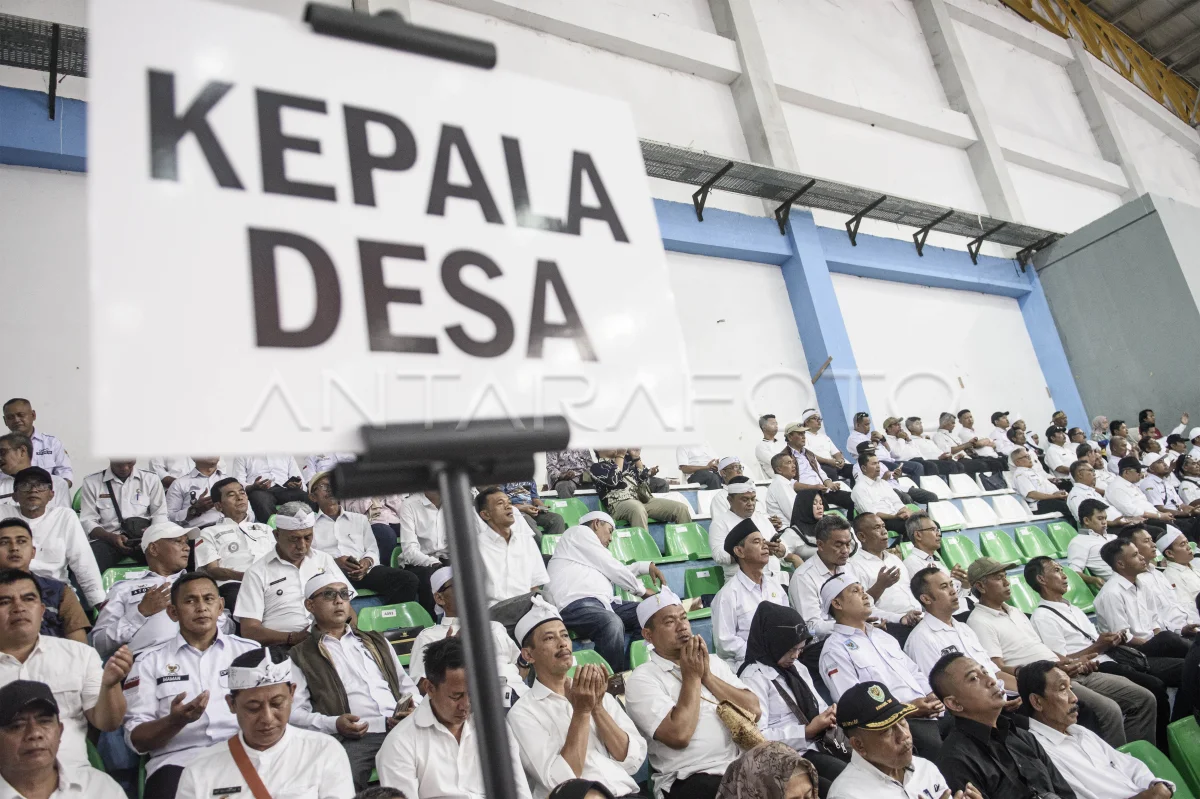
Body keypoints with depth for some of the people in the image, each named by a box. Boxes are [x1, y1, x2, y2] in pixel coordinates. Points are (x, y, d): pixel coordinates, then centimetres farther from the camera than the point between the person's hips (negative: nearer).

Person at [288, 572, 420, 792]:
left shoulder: (376, 641, 27)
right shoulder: (300, 656, 13)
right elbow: (294, 712, 3)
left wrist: (413, 707, 4)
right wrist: (333, 724, -13)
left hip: (402, 729, 4)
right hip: (354, 738, -4)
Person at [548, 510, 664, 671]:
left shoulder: (587, 540, 33)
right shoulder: (580, 532, 6)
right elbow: (611, 568, 3)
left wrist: (647, 566, 27)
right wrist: (642, 589, 13)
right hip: (576, 603, -10)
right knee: (613, 623, -38)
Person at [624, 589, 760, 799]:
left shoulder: (713, 662, 13)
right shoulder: (642, 679, -5)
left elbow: (754, 712, 4)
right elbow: (679, 736, -16)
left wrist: (707, 675, -4)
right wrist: (692, 676, -7)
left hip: (739, 765, 6)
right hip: (687, 780, -6)